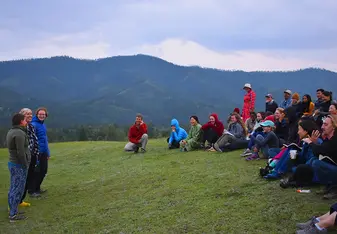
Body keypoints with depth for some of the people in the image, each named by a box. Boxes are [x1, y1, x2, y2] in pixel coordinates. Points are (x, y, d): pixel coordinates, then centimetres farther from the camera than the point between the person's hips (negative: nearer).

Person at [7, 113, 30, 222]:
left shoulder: (11, 132, 12)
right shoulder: (19, 133, -19)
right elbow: (20, 152, -23)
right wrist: (26, 165, -15)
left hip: (12, 163, 10)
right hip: (19, 165, -10)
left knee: (13, 188, 16)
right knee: (18, 189, -4)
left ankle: (13, 211, 25)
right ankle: (13, 215, -1)